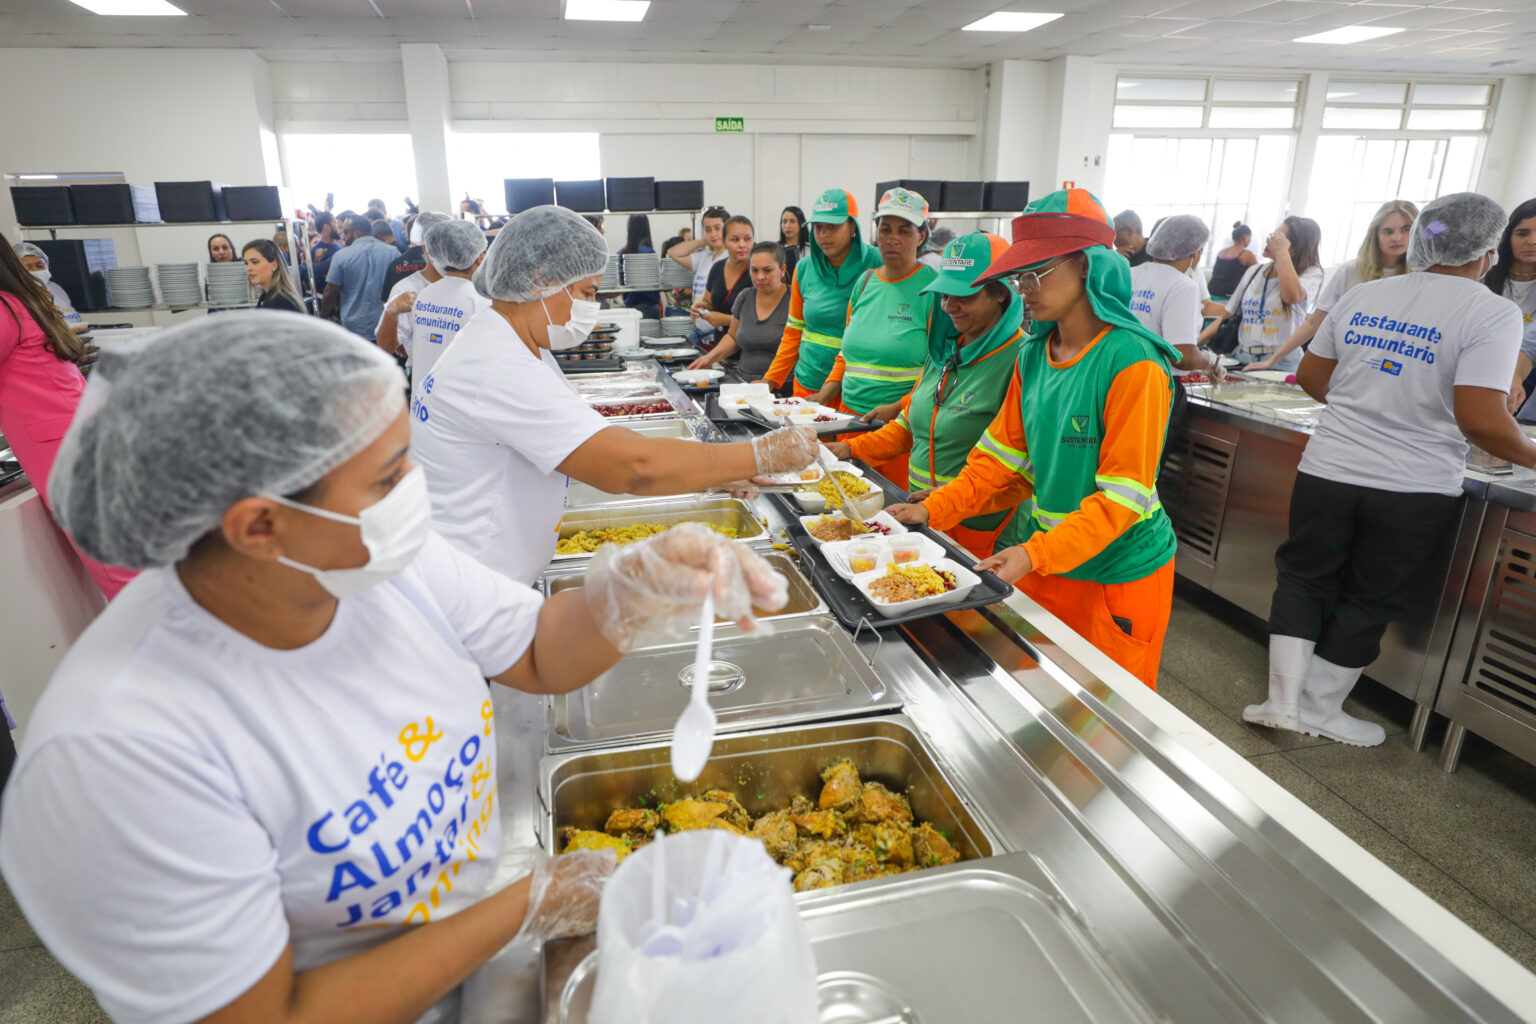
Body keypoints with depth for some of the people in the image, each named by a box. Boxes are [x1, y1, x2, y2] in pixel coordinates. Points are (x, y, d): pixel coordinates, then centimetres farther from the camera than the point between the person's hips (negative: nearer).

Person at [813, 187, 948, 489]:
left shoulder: (933, 287, -5)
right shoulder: (865, 282, 13)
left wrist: (898, 407, -19)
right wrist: (824, 397, 8)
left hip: (902, 423, -5)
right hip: (850, 414, 6)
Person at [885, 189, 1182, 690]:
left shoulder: (1133, 363, -20)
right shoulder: (1033, 354, 2)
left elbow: (1123, 495, -22)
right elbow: (1003, 456, 5)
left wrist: (1036, 554, -31)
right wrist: (933, 510, -6)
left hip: (1119, 569, -5)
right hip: (1041, 558, 6)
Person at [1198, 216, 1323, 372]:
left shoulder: (1311, 273, 3)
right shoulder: (1254, 272, 18)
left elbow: (1292, 296, -22)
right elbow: (1227, 317, 18)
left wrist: (1281, 252, -10)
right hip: (1242, 358, 4)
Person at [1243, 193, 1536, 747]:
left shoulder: (1363, 296, 3)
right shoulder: (1491, 313, -11)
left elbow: (1311, 378, 11)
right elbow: (1480, 419, -18)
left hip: (1327, 471, 3)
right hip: (1414, 491, -3)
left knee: (1304, 578, 17)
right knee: (1369, 604, 13)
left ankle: (1283, 700, 16)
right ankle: (1319, 709, 25)